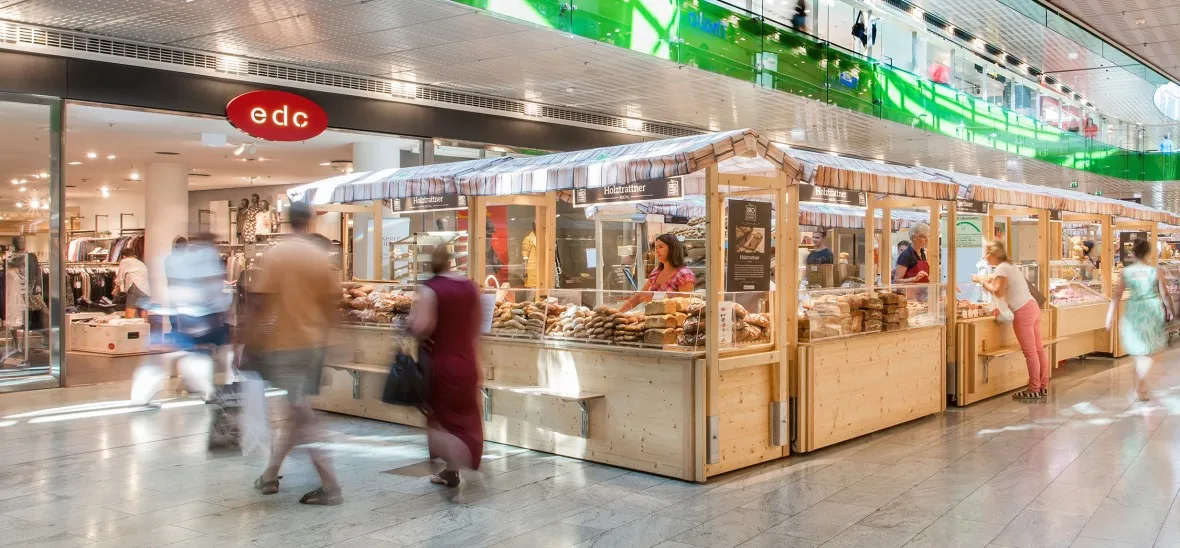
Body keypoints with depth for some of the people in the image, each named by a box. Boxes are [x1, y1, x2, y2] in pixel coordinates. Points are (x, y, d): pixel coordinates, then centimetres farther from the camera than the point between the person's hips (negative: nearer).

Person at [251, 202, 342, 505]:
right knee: (296, 409, 16)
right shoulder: (321, 257, 1)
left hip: (283, 343, -4)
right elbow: (330, 303, 4)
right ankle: (270, 474, 27)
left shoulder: (273, 255, -9)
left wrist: (254, 340, -3)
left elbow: (264, 303, -12)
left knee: (300, 414, -2)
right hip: (313, 342, 4)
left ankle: (330, 486, -4)